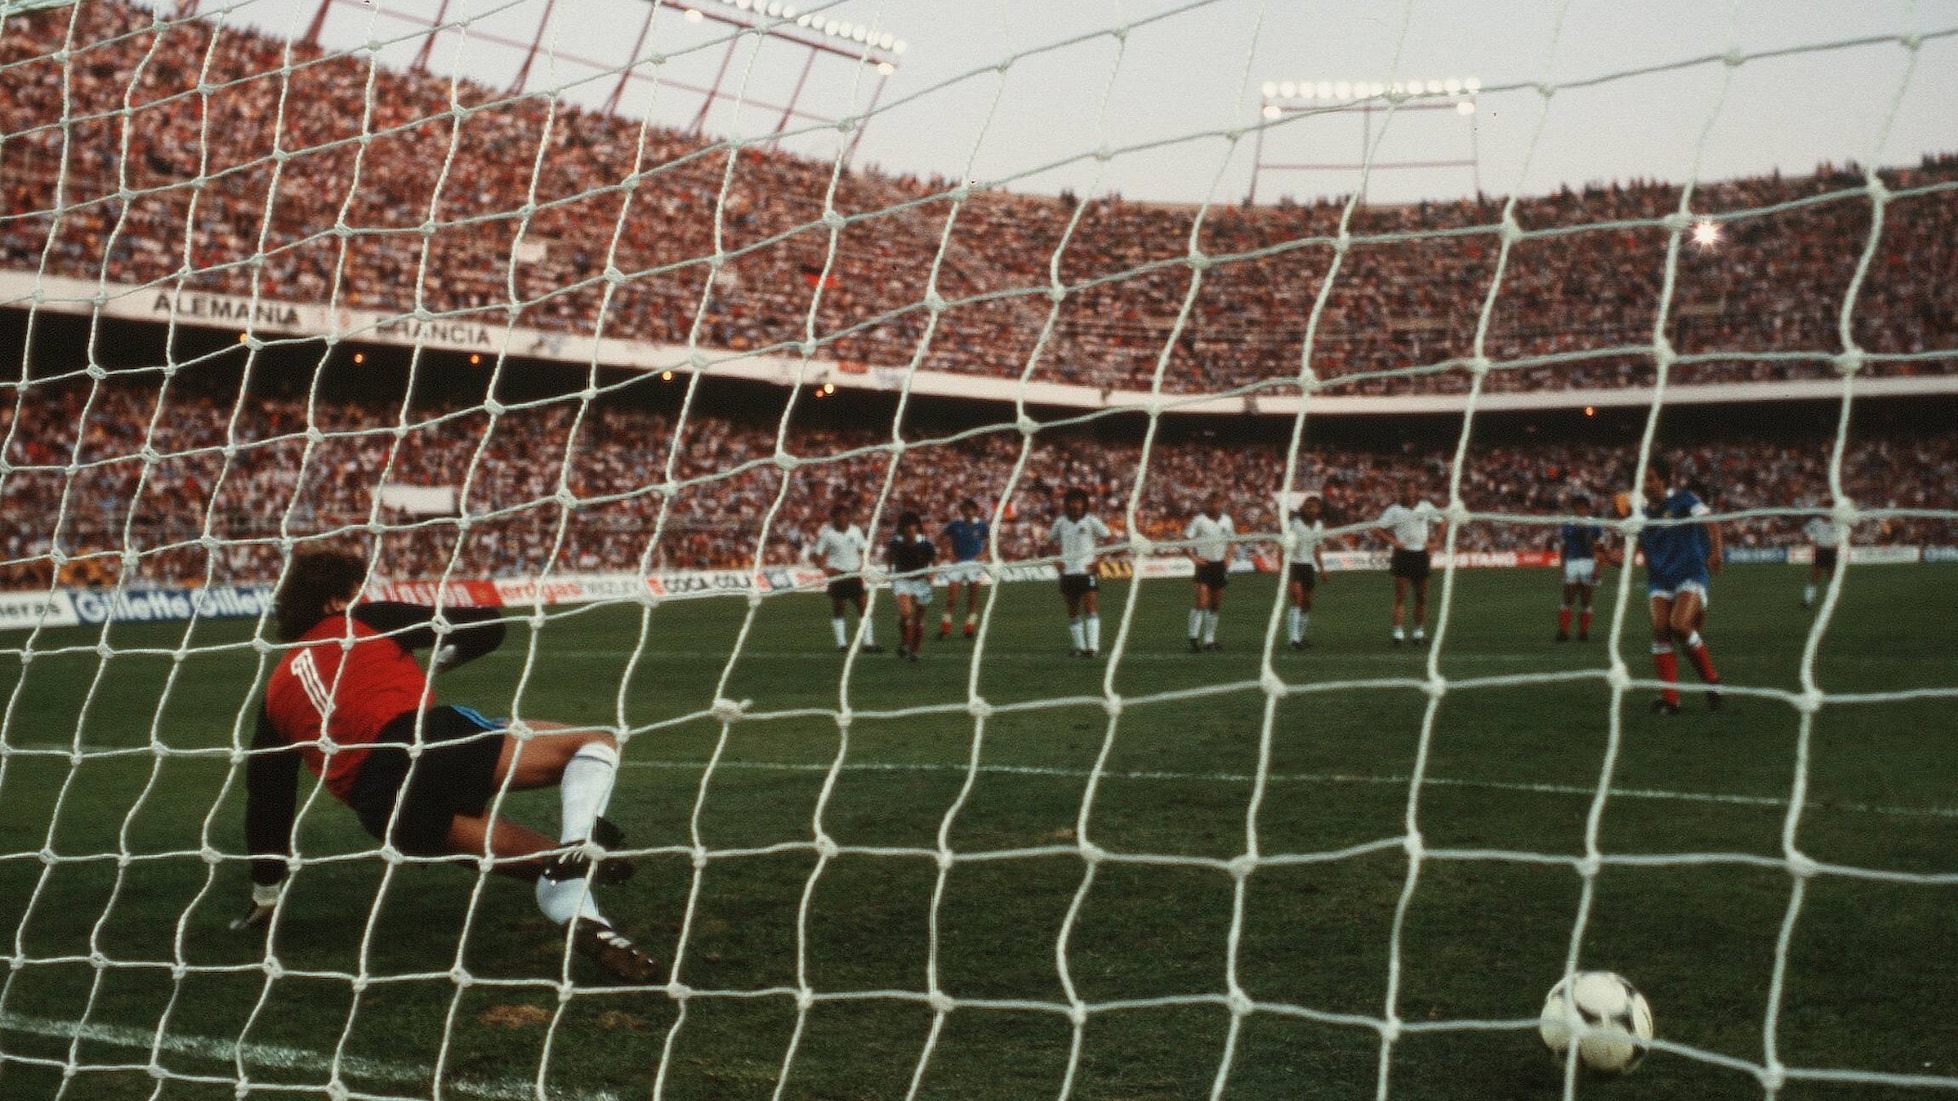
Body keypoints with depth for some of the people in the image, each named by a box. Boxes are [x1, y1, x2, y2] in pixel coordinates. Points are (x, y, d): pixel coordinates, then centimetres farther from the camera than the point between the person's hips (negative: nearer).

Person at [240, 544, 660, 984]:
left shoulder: (276, 689, 30)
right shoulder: (365, 620, 18)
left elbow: (266, 798, 32)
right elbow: (485, 626, 17)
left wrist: (265, 895, 42)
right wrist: (440, 660, 39)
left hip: (382, 809, 4)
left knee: (539, 859, 12)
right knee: (596, 744, 6)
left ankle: (586, 925, -23)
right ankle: (579, 843, -25)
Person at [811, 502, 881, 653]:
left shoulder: (856, 531, 6)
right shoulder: (826, 534, -6)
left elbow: (863, 549, 18)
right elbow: (815, 554, -4)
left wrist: (861, 566, 4)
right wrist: (825, 569, -15)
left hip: (854, 574, 4)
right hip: (837, 576, -4)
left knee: (863, 608, 0)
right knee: (838, 609, 2)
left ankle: (868, 643, 3)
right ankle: (841, 643, 9)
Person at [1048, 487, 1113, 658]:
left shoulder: (1091, 521, -2)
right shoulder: (1061, 522, 8)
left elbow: (1109, 538, 0)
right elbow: (1051, 542, 22)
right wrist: (1057, 560, 8)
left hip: (1086, 570, -4)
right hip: (1067, 572, 4)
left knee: (1090, 607, -13)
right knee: (1073, 611, 8)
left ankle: (1093, 647, -16)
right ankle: (1079, 646, 17)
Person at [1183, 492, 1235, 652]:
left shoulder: (1226, 521, 8)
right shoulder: (1199, 520, -8)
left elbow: (1230, 541, 22)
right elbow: (1185, 540, -7)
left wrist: (1228, 557, 7)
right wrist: (1194, 557, -16)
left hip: (1220, 565, 5)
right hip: (1205, 564, -5)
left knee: (1216, 605, 8)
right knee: (1202, 601, -16)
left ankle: (1209, 639, 16)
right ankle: (1193, 637, -10)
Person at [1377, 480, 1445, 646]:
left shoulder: (1426, 508, 6)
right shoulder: (1394, 510, -2)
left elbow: (1442, 523, 17)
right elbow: (1379, 528, -2)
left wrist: (1433, 542, 6)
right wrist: (1393, 541, -13)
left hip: (1421, 553, 3)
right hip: (1403, 554, -3)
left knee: (1421, 597, 7)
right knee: (1400, 597, -6)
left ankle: (1420, 631, 17)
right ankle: (1398, 633, -7)